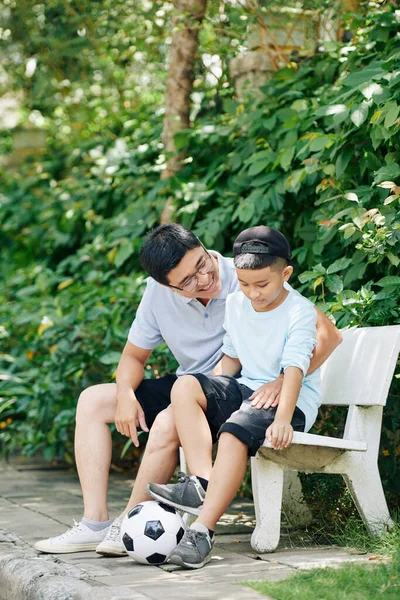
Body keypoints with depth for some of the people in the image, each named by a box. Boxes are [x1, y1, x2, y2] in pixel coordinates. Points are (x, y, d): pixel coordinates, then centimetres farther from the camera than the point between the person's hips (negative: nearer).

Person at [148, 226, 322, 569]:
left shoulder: (300, 312, -12)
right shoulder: (235, 305, 8)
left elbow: (295, 368, -24)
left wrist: (282, 418, -37)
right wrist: (215, 396, 2)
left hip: (291, 399, -7)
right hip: (247, 387, 7)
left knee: (234, 434, -34)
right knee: (185, 386, -18)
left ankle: (202, 530, -34)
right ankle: (201, 485, -28)